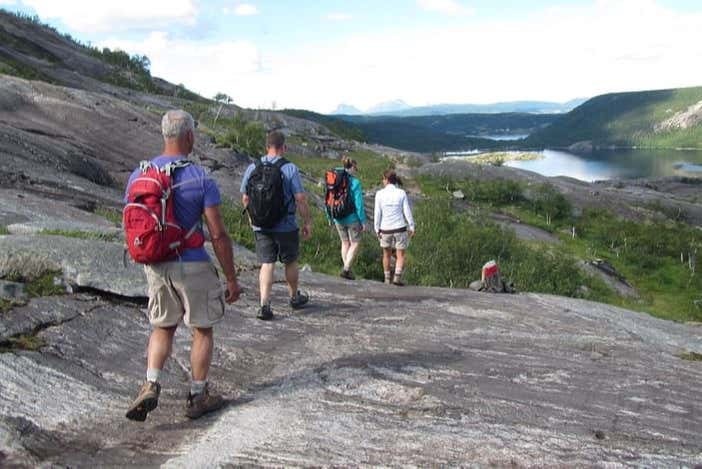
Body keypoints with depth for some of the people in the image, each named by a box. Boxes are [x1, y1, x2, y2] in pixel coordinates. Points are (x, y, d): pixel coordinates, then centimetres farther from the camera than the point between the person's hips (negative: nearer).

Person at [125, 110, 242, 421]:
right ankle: (197, 397, 21)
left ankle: (150, 386, 6)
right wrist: (232, 280, -7)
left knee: (162, 327, 22)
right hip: (193, 267, -4)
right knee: (202, 330, 13)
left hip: (155, 267, 4)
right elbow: (218, 236, -15)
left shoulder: (138, 175, 0)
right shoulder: (201, 180, -14)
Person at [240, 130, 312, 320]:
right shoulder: (290, 169, -11)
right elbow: (301, 199, -13)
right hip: (286, 226, -3)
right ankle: (295, 298, 34)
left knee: (267, 264, 5)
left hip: (261, 226, 3)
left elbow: (245, 198, 7)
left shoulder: (252, 168, 1)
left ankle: (264, 305, -6)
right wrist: (307, 222, -2)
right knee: (290, 262, 15)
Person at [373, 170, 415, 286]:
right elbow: (407, 212, -7)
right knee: (400, 255, 9)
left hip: (385, 229, 1)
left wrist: (377, 230, 2)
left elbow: (377, 213, -7)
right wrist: (412, 227, 3)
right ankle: (397, 277, -9)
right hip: (400, 228, -1)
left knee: (387, 254, 21)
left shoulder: (379, 194, -9)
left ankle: (387, 278, 28)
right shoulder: (402, 193, -8)